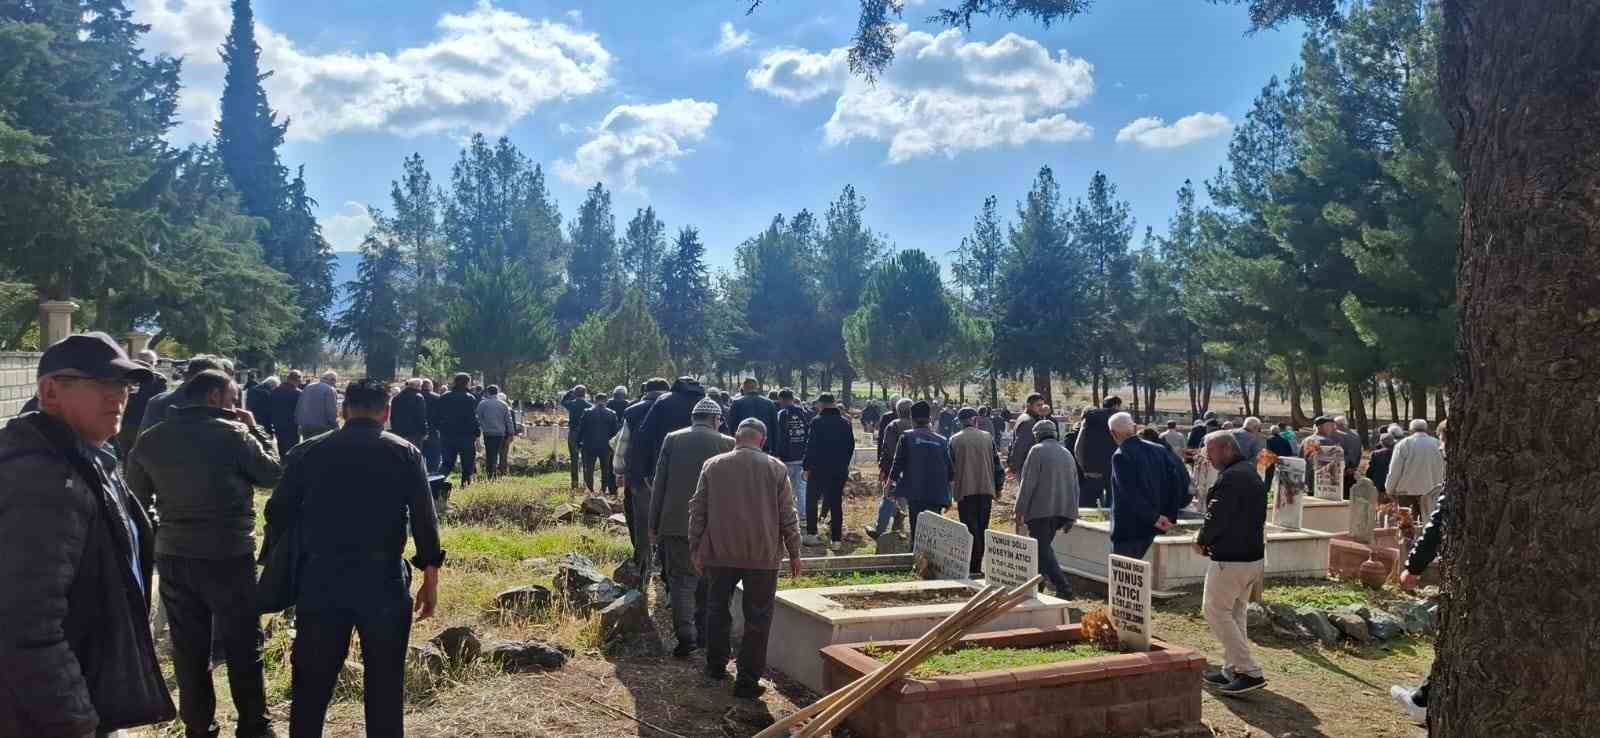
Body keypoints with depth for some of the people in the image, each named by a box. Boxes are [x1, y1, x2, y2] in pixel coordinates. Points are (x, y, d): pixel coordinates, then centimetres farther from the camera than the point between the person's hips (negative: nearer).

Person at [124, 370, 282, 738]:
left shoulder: (150, 440, 5)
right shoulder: (234, 434, -12)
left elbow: (136, 500, 11)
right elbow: (273, 474, 0)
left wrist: (147, 545, 20)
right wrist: (256, 431, 7)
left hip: (173, 557, 4)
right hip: (229, 556, -4)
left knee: (188, 650, 13)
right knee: (243, 648, 9)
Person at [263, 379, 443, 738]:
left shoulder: (306, 452, 8)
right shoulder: (405, 453, 2)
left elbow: (278, 515, 8)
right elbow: (424, 520, -4)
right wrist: (430, 579, 2)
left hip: (320, 576, 2)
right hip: (382, 577, -2)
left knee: (311, 681, 13)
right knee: (384, 681, 9)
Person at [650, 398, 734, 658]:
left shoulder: (672, 439, 1)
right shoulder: (727, 443, -2)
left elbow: (659, 483, 2)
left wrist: (652, 523, 7)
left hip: (676, 522, 0)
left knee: (681, 578, 4)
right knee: (708, 580, 15)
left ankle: (685, 634, -9)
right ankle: (704, 634, 22)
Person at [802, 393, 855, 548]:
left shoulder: (817, 421, -11)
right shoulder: (845, 423, 4)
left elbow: (811, 446, -13)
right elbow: (851, 446, 9)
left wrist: (806, 466, -6)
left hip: (819, 469, -4)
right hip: (840, 471, 4)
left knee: (811, 501, 12)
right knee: (836, 503, 8)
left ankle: (811, 534, 9)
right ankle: (836, 539, 7)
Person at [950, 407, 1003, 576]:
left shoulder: (954, 440, -1)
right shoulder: (987, 437, 3)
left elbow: (950, 466, 4)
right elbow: (997, 463, 5)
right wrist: (998, 486, 14)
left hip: (965, 491, -2)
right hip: (986, 490, 2)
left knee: (971, 530, 1)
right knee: (982, 529, 11)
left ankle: (973, 568, -5)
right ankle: (978, 565, 14)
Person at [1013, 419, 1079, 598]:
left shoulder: (1037, 450, -6)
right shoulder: (1067, 453, 17)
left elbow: (1027, 484, -12)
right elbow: (1075, 487, 19)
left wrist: (1019, 511, -9)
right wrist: (1071, 516, 23)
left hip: (1040, 510, -8)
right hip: (1062, 511, 8)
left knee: (1043, 550, -8)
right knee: (1044, 547, 18)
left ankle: (1063, 587, -20)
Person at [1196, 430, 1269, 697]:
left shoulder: (1230, 477, -19)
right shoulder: (1252, 474, 14)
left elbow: (1216, 517, -22)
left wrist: (1202, 541, -3)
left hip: (1230, 559, -10)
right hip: (1254, 555, 10)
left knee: (1215, 610, -3)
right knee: (1235, 612, 17)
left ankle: (1250, 672, -5)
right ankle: (1233, 670, 23)